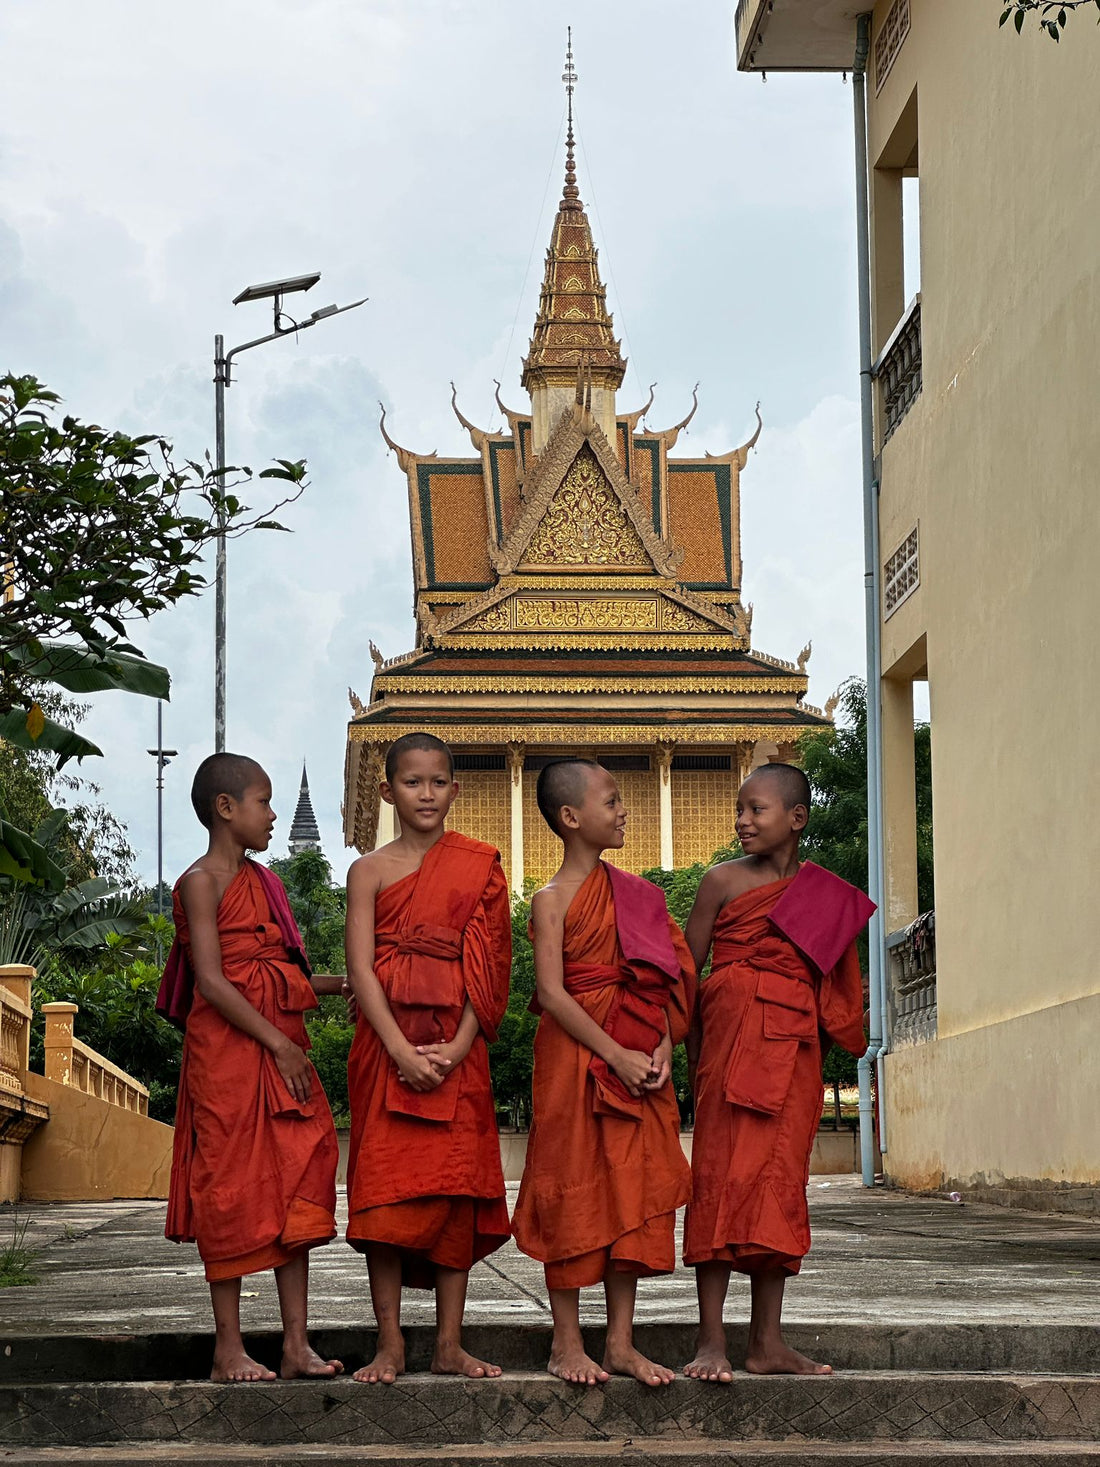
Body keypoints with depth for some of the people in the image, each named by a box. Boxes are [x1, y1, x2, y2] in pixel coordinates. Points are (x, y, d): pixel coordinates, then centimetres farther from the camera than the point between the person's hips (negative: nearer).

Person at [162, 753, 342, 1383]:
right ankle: (229, 1348, 3)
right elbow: (212, 981, -15)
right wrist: (278, 1045, -17)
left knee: (297, 1188, 4)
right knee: (231, 1189, -3)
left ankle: (297, 1345, 6)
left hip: (284, 1047, 8)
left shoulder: (265, 882, 17)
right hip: (228, 1048, -8)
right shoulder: (202, 881, -6)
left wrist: (342, 984, 12)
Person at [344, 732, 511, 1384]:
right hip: (388, 1045, -1)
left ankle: (450, 1345, 7)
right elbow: (361, 968, -3)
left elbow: (489, 968, 1)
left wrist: (458, 1048, -11)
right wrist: (402, 1050, -14)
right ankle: (390, 1346, 3)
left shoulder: (478, 867, 7)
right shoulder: (371, 870, 5)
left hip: (457, 1049, 1)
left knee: (455, 1187, 1)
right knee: (385, 1189, -3)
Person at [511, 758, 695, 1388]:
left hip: (640, 1060, 6)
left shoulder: (635, 891, 12)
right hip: (576, 1058, -6)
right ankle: (568, 1343, 7)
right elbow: (552, 991, -13)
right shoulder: (554, 899, -5)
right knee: (573, 1194, -1)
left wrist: (663, 1046, -4)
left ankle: (622, 1342, 12)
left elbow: (666, 977, 12)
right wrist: (616, 1055, -17)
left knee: (635, 1193, 6)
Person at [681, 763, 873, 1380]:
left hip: (795, 1045, 4)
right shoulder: (724, 881, 2)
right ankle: (712, 1342, -10)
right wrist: (694, 1046, -4)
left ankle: (768, 1342, 7)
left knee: (781, 1180, 4)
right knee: (724, 1173, -9)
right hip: (734, 1031, -4)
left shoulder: (828, 895, 13)